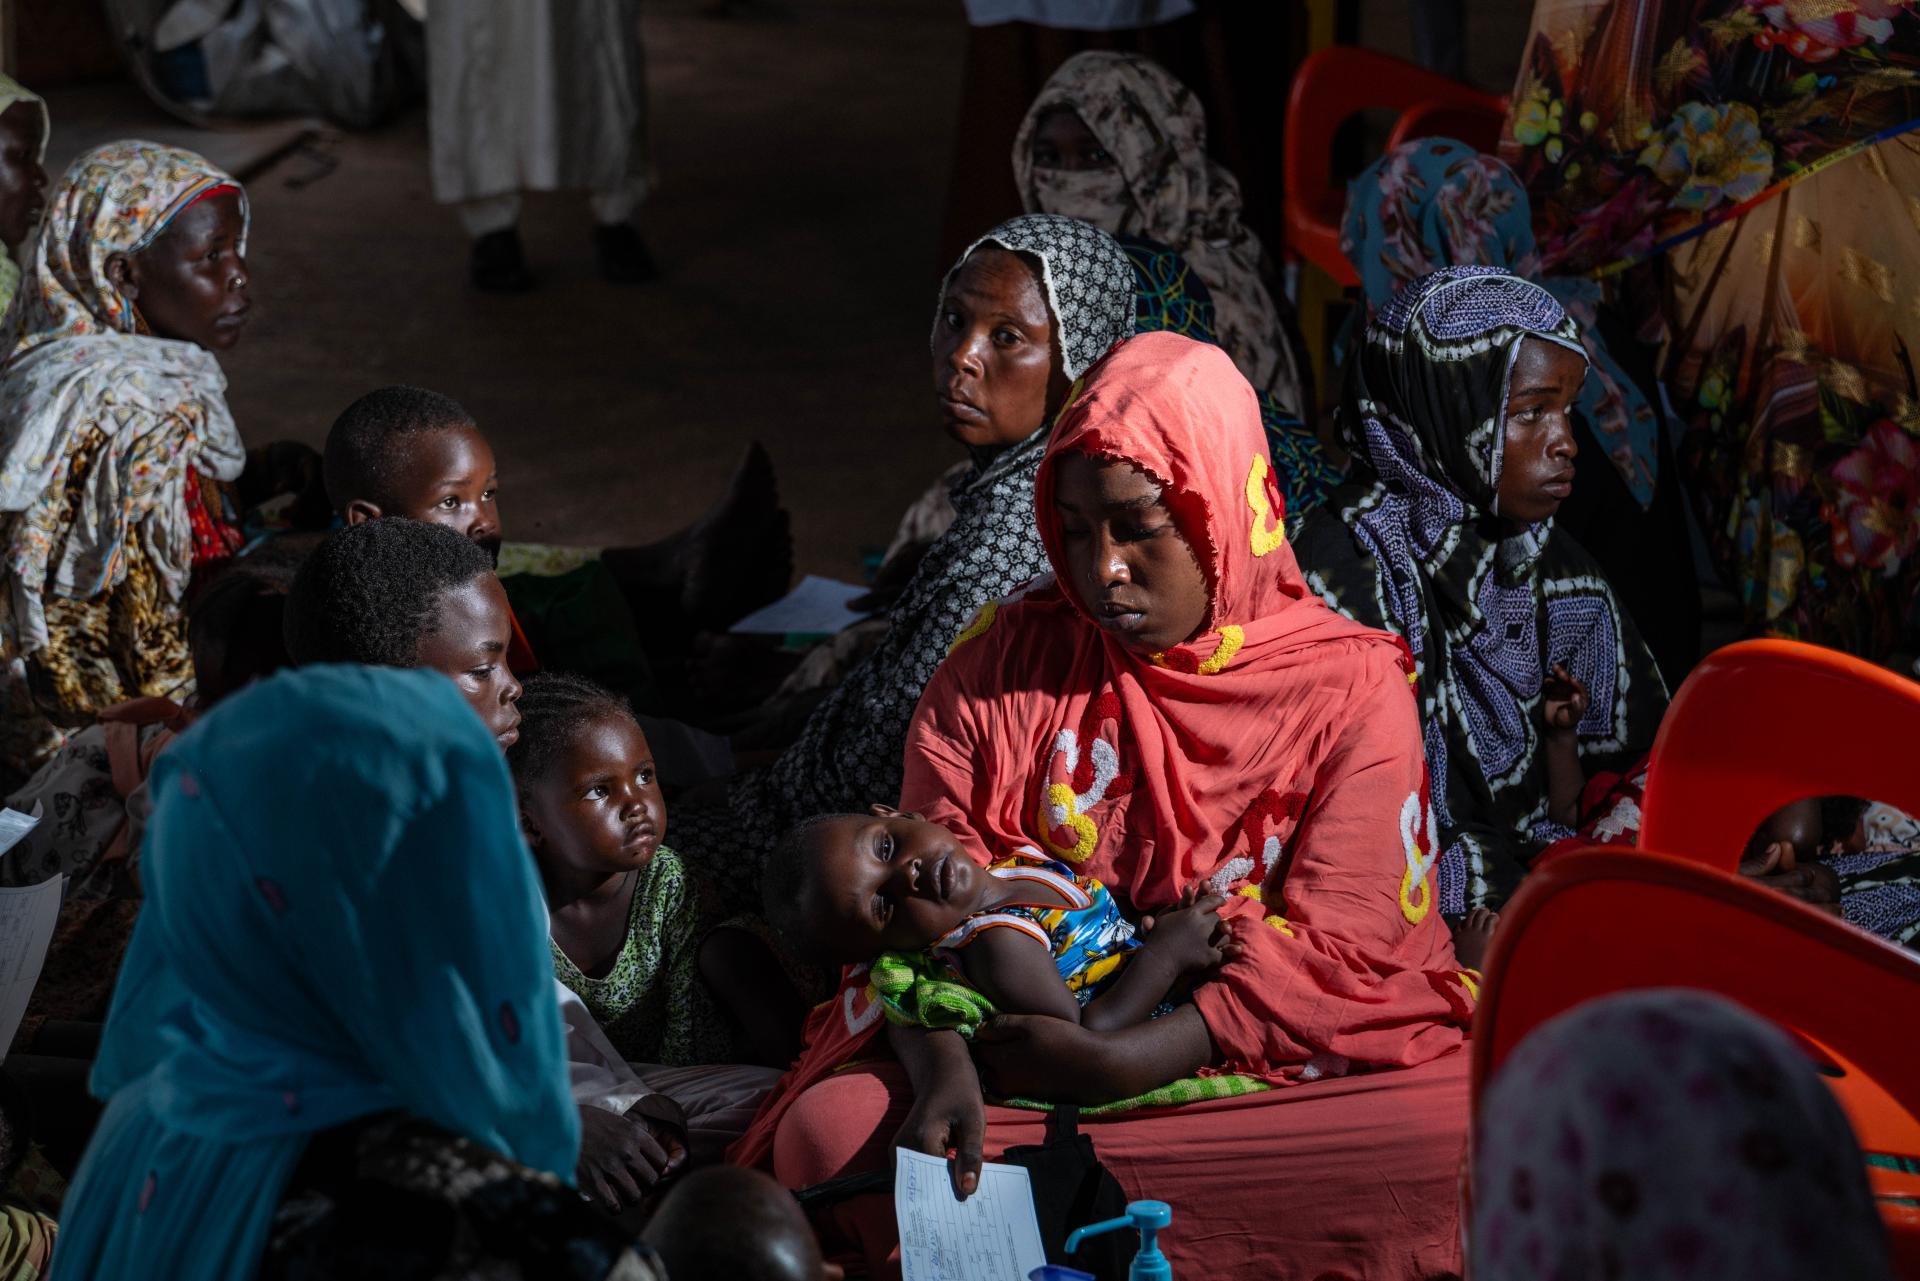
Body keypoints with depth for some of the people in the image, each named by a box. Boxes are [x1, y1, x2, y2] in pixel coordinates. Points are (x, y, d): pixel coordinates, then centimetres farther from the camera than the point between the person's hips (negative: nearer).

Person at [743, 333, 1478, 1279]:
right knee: (830, 1129, -28)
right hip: (1021, 1058, 1)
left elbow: (1335, 949, -7)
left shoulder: (1351, 690, 1)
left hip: (1275, 1077, -1)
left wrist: (1128, 1060, -19)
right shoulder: (1004, 664, 7)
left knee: (1481, 1124, -32)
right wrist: (942, 1070, -21)